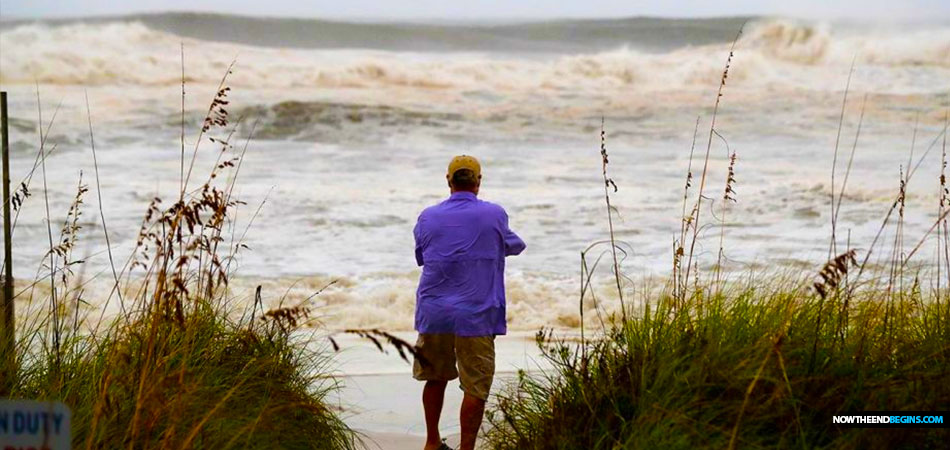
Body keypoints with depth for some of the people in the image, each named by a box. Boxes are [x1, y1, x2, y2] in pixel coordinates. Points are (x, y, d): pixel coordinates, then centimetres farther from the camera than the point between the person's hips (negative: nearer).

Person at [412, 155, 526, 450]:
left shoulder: (429, 217, 1)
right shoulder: (494, 215, -5)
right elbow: (513, 246, 15)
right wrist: (517, 244, 38)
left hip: (434, 314, 4)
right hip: (475, 316, -4)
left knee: (435, 378, 21)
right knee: (476, 388, 1)